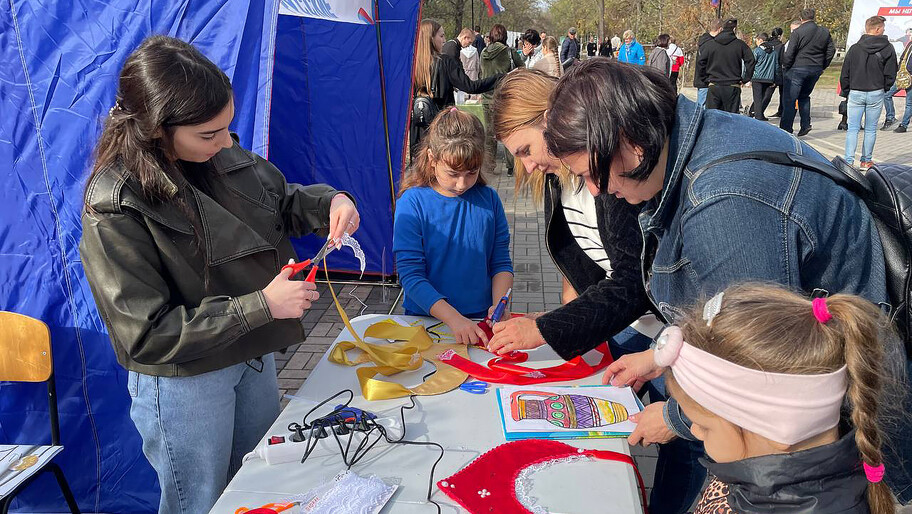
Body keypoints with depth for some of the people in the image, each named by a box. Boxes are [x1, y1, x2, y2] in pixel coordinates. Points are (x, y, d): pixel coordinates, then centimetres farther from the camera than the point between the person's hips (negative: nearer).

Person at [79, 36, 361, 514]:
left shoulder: (220, 155, -8)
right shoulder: (114, 209, -25)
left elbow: (281, 200, 9)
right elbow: (146, 335, -24)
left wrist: (329, 202, -13)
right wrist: (260, 305, -27)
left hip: (253, 356, 6)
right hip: (184, 381, -6)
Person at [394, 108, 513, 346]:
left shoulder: (489, 199, 4)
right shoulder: (412, 203, -6)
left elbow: (501, 262, 10)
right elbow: (410, 275, -10)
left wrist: (499, 305, -8)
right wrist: (453, 318, -19)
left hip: (481, 320, 1)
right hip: (427, 319, -1)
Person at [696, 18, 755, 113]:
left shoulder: (708, 44, 4)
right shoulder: (741, 45, 1)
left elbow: (700, 63, 3)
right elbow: (750, 62, -4)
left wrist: (705, 80, 9)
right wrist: (744, 79, 5)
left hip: (713, 88, 1)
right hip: (733, 88, -1)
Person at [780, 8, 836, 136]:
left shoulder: (797, 33, -11)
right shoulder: (825, 33, 8)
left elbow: (789, 54, -13)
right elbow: (831, 51, 12)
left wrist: (786, 67, 1)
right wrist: (822, 66, 19)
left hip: (798, 69, -6)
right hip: (816, 70, 6)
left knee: (789, 100, -2)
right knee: (804, 96, 22)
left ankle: (786, 129, -4)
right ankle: (806, 124, 12)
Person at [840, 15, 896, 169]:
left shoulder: (854, 48, -3)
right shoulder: (888, 49, -5)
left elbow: (844, 74, 0)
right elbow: (891, 74, -2)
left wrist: (846, 92, 12)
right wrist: (884, 88, 16)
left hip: (855, 93, 0)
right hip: (876, 94, 0)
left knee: (852, 128, 3)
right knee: (871, 129, 9)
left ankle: (849, 161, -6)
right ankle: (866, 161, 16)